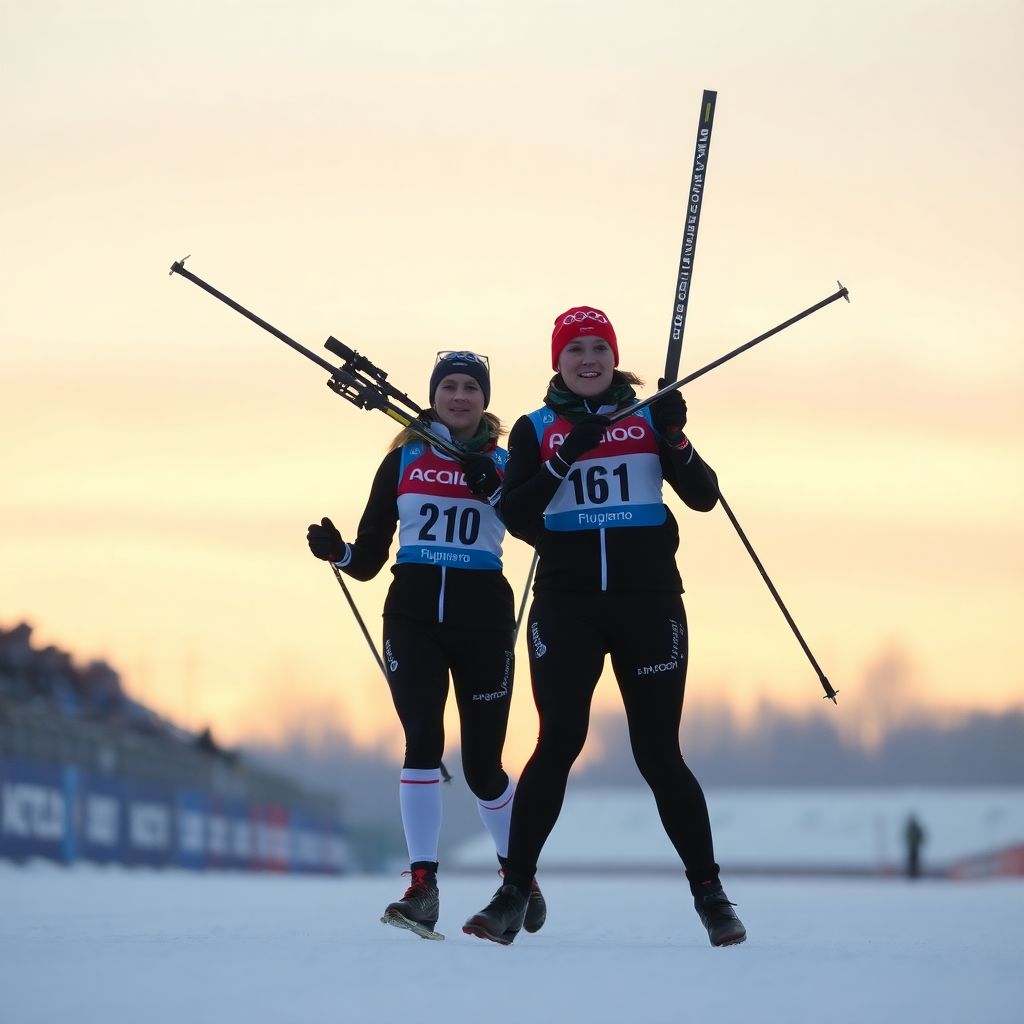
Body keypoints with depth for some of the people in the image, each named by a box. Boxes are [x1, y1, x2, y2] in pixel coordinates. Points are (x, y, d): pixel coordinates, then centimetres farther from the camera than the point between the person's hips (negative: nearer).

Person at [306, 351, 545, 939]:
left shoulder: (505, 464, 8)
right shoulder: (403, 461, 11)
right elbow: (369, 559, 9)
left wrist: (494, 488, -25)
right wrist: (337, 552, -12)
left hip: (482, 616, 0)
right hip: (413, 615, 0)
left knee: (483, 764, 4)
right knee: (423, 741, -18)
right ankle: (423, 888, -20)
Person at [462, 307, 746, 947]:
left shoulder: (648, 418, 9)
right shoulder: (535, 431, 8)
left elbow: (704, 497, 2)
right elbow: (516, 517, -3)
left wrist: (675, 442, -15)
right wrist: (565, 458, -14)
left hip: (649, 602, 0)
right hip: (566, 604, 0)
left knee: (659, 754, 1)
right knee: (559, 742, -12)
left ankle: (710, 893, 12)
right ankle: (514, 894, -6)